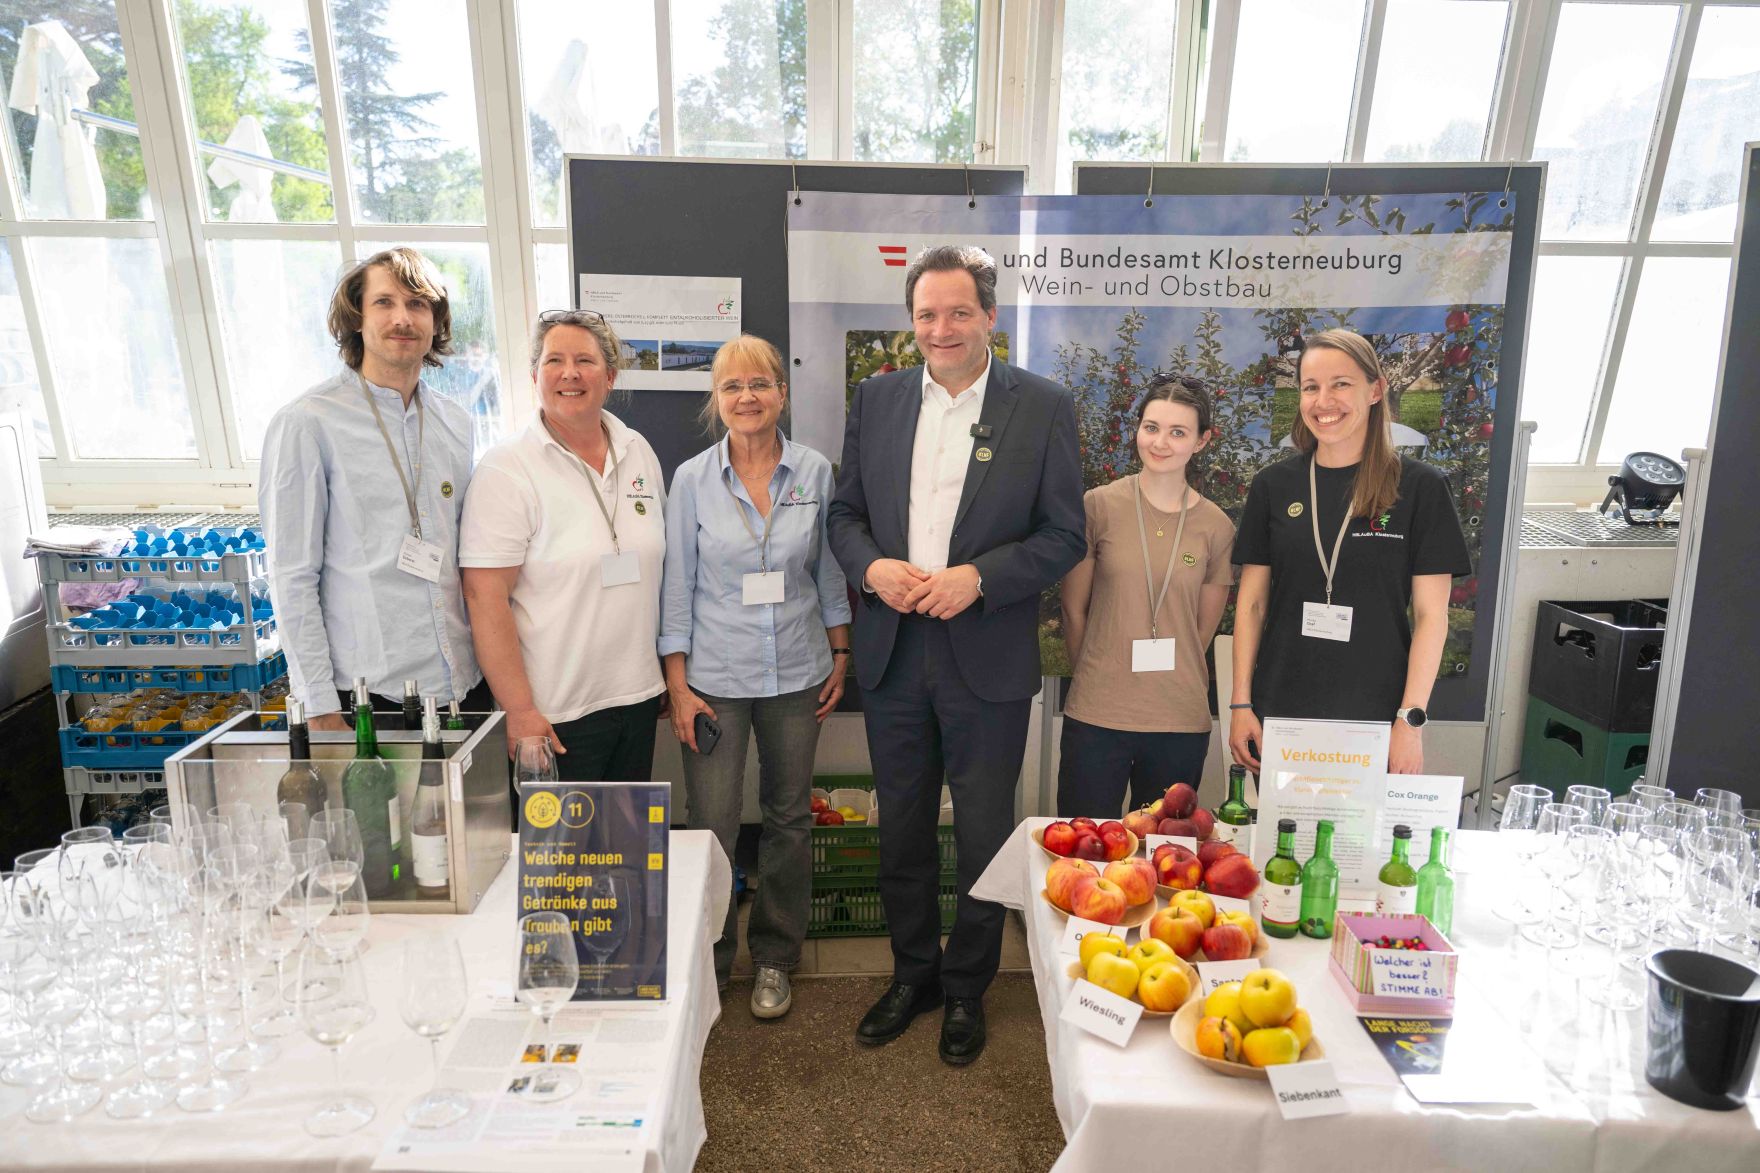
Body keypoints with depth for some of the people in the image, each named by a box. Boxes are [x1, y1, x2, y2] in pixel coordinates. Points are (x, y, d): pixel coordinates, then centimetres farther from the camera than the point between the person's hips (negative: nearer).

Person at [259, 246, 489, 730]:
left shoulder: (456, 423, 9)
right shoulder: (307, 423, -7)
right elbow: (291, 577, -8)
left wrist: (491, 655, 11)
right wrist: (320, 706, -10)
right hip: (368, 691, -5)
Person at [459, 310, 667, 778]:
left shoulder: (639, 451, 7)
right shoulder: (507, 468, -11)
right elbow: (485, 596, -15)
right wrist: (520, 711, -16)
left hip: (640, 695, 6)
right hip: (557, 713, -5)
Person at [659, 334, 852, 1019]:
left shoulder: (815, 472, -1)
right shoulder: (693, 480, -4)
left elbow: (829, 572, 7)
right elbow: (677, 586, -2)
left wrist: (840, 657, 6)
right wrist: (677, 685, -4)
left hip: (796, 674, 2)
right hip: (715, 676, -1)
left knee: (789, 818, 13)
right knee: (711, 827, 3)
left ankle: (774, 958, 33)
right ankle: (707, 962, 26)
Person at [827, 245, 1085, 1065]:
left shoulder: (1043, 406, -4)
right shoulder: (877, 399, 6)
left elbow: (1063, 536, -5)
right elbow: (845, 513, 9)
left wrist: (979, 577, -18)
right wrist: (871, 566, -12)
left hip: (988, 658, -3)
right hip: (892, 651, 3)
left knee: (983, 835, 11)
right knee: (901, 829, 16)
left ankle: (966, 990, 34)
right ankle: (913, 973, 38)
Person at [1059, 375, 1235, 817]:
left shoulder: (1216, 527, 2)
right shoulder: (1099, 506, -4)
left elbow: (1202, 630, 10)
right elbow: (1074, 610, 3)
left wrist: (1163, 680, 12)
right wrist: (1100, 680, 9)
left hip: (1181, 724, 2)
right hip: (1095, 717, -1)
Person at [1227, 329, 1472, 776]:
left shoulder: (1419, 487, -3)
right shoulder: (1273, 486, 3)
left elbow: (1431, 614, -3)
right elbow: (1252, 602, 4)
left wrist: (1411, 719, -9)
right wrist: (1240, 704, 1)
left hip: (1376, 720, -1)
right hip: (1279, 715, 2)